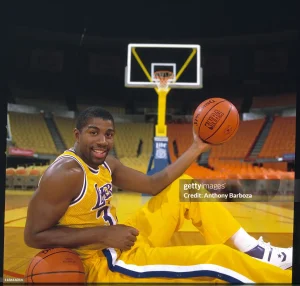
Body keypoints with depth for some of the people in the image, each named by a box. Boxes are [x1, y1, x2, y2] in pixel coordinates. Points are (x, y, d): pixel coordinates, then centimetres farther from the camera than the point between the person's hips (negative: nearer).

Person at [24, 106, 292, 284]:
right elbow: (34, 235, -22)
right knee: (217, 259, -17)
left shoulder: (106, 164, 6)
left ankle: (252, 251, 10)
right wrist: (104, 234, -26)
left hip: (123, 244, 10)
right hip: (105, 264, -9)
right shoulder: (66, 173, -21)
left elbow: (154, 184, 4)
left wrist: (196, 149, -1)